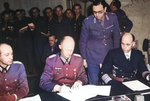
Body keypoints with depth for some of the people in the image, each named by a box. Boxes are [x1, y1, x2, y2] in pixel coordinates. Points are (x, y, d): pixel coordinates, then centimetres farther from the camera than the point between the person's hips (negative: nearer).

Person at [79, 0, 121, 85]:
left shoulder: (113, 18, -7)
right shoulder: (87, 21, -14)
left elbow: (117, 36, 4)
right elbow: (83, 41, -3)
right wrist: (84, 59, 0)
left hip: (109, 56, 3)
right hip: (93, 57, -2)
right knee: (94, 83, 4)